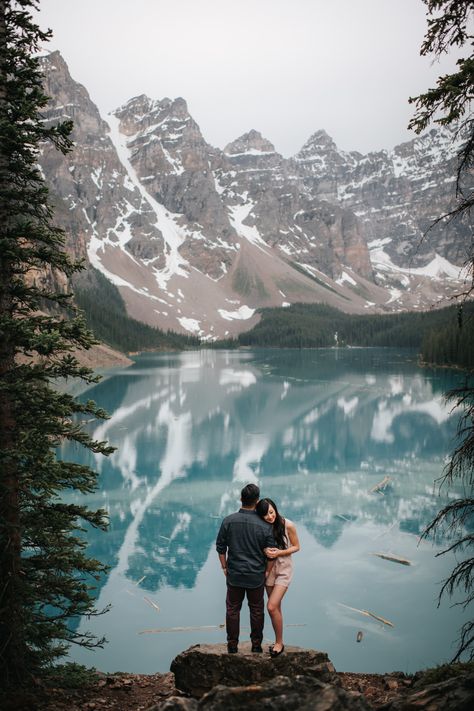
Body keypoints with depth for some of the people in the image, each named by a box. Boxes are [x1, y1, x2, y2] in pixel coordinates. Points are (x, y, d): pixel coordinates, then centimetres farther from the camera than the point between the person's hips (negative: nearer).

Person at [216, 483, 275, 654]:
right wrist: (267, 571, 7)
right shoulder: (264, 525, -13)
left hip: (234, 575, 1)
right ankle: (256, 645, 23)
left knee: (232, 609, 13)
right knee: (257, 610, 14)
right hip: (257, 576, -1)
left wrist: (225, 567, 10)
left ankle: (232, 645, 19)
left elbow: (220, 547, -1)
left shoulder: (228, 521, -9)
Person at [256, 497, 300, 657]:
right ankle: (278, 641, 27)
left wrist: (279, 552, -19)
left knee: (271, 606, -13)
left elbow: (296, 547, -6)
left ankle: (279, 643, 4)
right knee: (276, 607, 13)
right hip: (269, 568, 4)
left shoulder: (288, 525, -16)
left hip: (284, 569, -4)